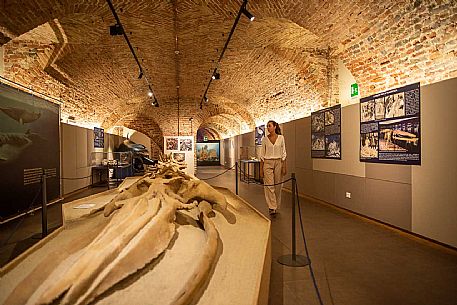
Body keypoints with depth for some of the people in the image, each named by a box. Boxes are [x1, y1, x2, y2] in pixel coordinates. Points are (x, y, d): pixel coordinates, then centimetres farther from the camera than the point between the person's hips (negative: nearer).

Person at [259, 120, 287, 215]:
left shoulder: (281, 138, 2)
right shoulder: (265, 139, 2)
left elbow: (283, 153, 3)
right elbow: (262, 155, 4)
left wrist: (284, 167, -3)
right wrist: (261, 168, 0)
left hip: (278, 163, 1)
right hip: (267, 163, 0)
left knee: (278, 186, 7)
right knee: (269, 185, -8)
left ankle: (276, 206, 22)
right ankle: (272, 207, -5)